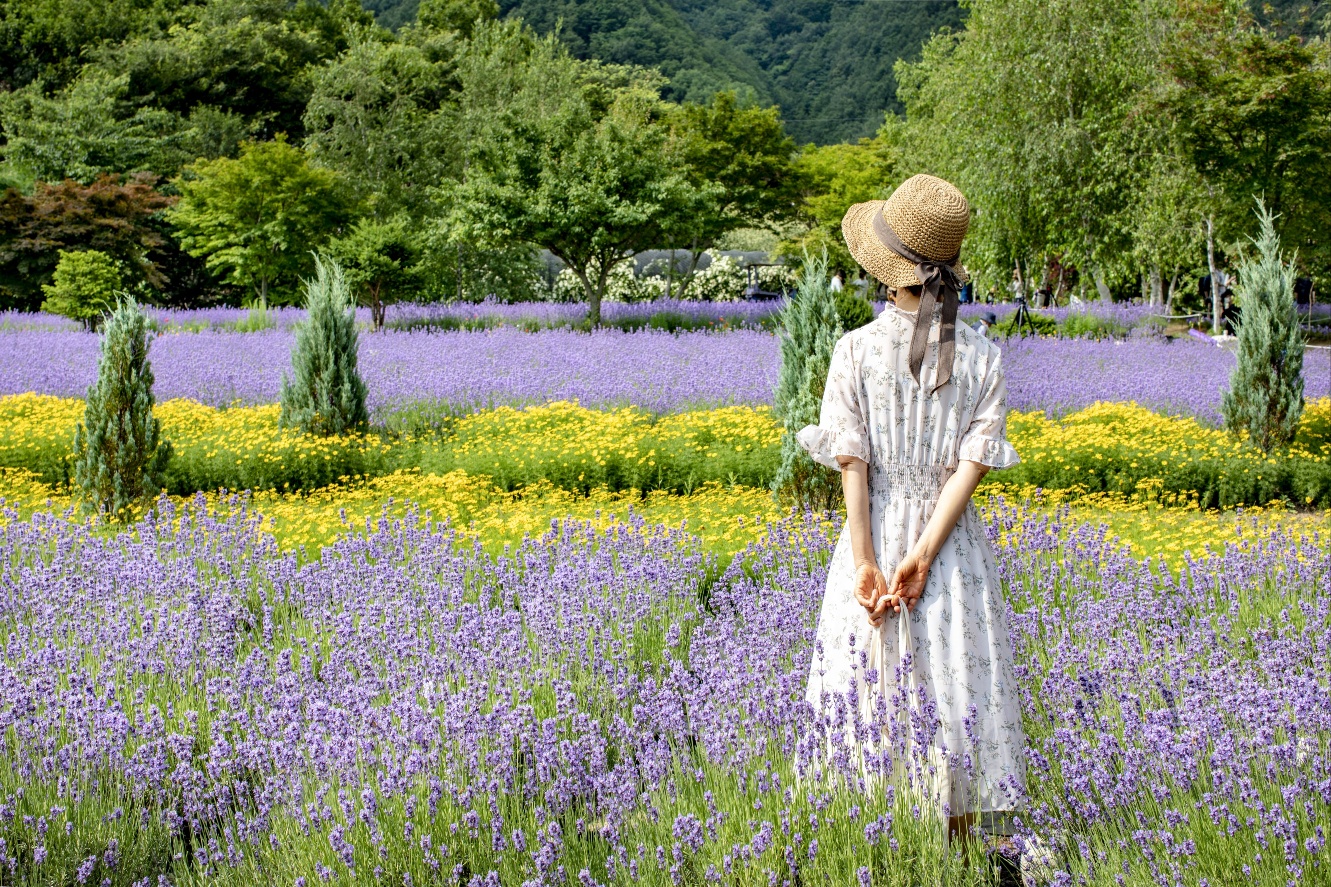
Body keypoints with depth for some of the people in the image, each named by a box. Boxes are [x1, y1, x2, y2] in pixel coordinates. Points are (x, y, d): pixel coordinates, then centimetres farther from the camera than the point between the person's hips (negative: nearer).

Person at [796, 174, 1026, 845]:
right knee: (955, 698, 8)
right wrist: (923, 555, -15)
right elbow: (973, 461, -11)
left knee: (873, 696, 8)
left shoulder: (855, 350, -6)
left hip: (874, 544, -1)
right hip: (955, 552, 1)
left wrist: (866, 562, -14)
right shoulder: (982, 358, -2)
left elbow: (852, 462, -12)